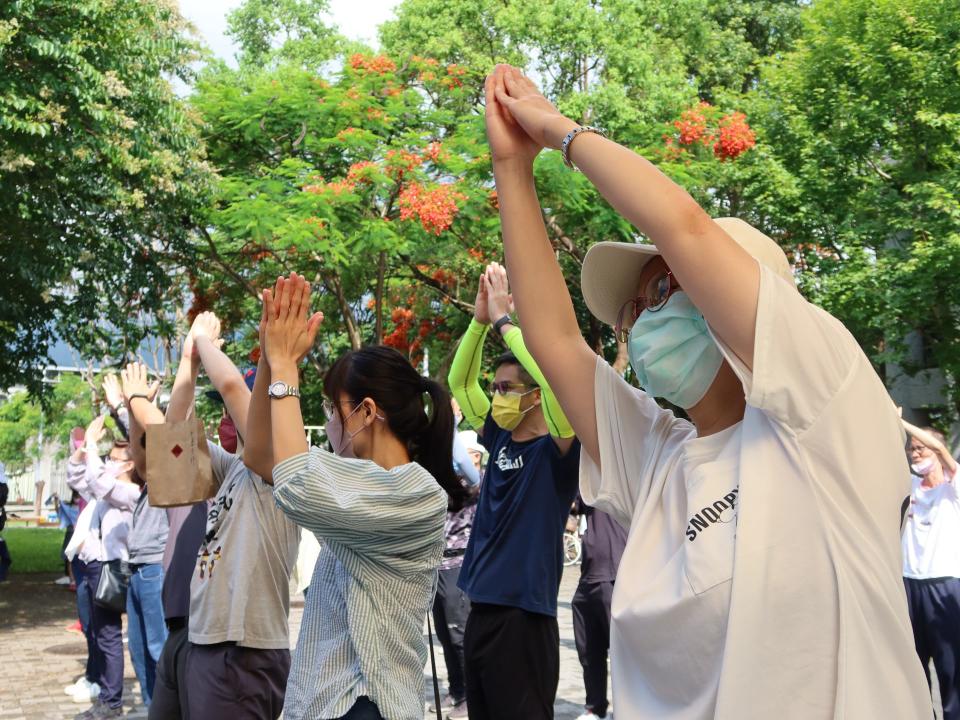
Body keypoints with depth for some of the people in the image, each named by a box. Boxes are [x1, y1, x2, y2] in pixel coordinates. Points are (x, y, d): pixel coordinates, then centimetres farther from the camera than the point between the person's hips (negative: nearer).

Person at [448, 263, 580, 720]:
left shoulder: (556, 451, -8)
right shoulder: (500, 441, 10)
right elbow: (459, 381, 16)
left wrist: (504, 319, -17)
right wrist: (479, 320, 2)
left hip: (524, 615, -7)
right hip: (481, 610, 7)